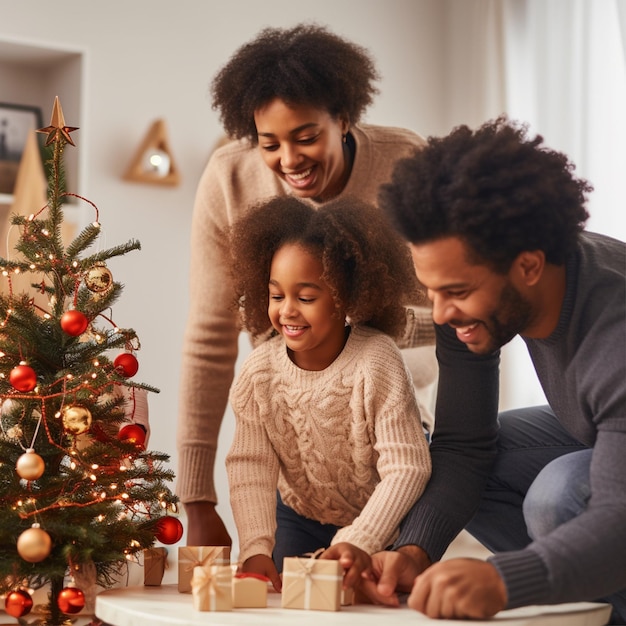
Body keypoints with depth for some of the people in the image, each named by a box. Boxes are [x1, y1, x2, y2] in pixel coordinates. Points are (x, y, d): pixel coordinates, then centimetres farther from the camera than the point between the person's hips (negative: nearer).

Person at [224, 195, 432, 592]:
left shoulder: (377, 362, -30)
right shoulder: (258, 373, -18)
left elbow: (407, 468, -33)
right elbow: (250, 465, -21)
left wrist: (359, 542, -44)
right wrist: (256, 547, -37)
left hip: (384, 524, -3)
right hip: (302, 517, 3)